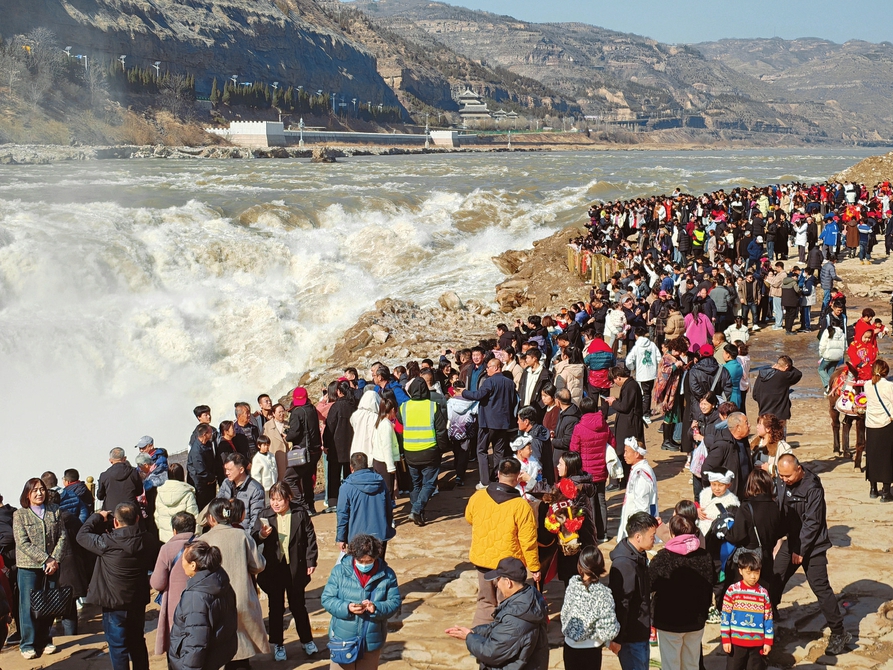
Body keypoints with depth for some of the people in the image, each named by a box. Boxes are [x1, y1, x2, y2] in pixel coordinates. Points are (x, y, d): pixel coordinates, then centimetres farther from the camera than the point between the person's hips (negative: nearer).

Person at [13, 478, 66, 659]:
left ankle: (45, 641, 18)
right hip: (28, 567, -3)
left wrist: (55, 559, -12)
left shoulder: (55, 511, 5)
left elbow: (63, 537, 2)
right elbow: (23, 543, -11)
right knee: (29, 606, -1)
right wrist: (46, 559, -17)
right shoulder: (20, 515, -3)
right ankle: (28, 645, 8)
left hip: (52, 566, 3)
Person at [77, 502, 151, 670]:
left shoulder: (108, 543, -23)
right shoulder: (145, 540, -9)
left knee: (118, 647, 6)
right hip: (138, 603, 5)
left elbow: (82, 535, -11)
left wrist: (97, 517, 4)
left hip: (114, 605, -5)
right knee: (138, 643, 21)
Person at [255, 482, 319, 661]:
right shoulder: (266, 515, -5)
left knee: (298, 605, 12)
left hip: (295, 567, -1)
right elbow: (255, 540, -2)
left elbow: (310, 536, -2)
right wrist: (261, 535, -25)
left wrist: (311, 560, -4)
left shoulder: (300, 512, -8)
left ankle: (307, 640, 29)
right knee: (276, 606, 10)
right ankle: (277, 644, 23)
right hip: (273, 568, 1)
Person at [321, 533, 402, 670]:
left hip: (372, 642, 1)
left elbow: (395, 602, -4)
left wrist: (376, 608, -24)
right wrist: (346, 608, -24)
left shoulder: (387, 574, -5)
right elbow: (326, 599, -6)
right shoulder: (339, 571, -7)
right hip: (343, 638, -1)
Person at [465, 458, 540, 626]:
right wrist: (534, 567, -4)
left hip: (481, 559, 4)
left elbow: (469, 518, 12)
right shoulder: (521, 506, -21)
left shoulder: (477, 497, -8)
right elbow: (528, 541, -16)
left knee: (486, 603, 20)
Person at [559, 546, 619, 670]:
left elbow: (565, 613, 1)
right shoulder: (602, 593, -23)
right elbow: (609, 629, -22)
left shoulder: (572, 584, -10)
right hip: (590, 650, -4)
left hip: (569, 646, 4)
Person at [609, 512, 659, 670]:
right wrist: (617, 639, -21)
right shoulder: (624, 564, -26)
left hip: (641, 632, 10)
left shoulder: (638, 556, 6)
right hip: (630, 636, -10)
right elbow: (620, 604, -24)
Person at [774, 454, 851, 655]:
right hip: (791, 541, 7)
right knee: (775, 579, 12)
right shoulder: (781, 482, -2)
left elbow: (812, 522, -20)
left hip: (811, 545, -7)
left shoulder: (812, 488, -22)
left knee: (820, 588, -6)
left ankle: (839, 633, 4)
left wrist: (800, 550, -17)